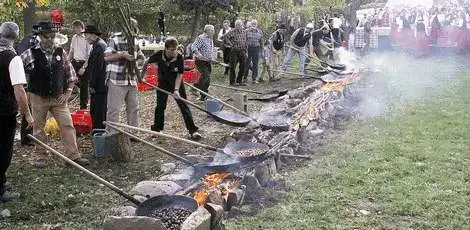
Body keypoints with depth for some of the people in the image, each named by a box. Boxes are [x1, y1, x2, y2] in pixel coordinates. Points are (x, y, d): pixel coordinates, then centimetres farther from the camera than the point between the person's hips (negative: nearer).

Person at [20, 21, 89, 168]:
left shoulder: (61, 53, 3)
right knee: (38, 128, 8)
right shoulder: (30, 54, -6)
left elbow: (71, 75, 9)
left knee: (67, 125, -2)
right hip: (38, 98, -2)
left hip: (58, 98, 2)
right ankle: (41, 157, 21)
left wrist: (68, 92, 1)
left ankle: (74, 155, 4)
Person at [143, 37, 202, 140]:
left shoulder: (179, 58, -24)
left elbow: (179, 75, -21)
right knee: (160, 106, 8)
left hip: (176, 84, -1)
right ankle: (156, 129, 24)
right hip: (163, 83, 2)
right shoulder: (159, 55, -21)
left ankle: (193, 130, -2)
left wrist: (176, 90, -30)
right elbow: (147, 63, -2)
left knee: (184, 106, -4)